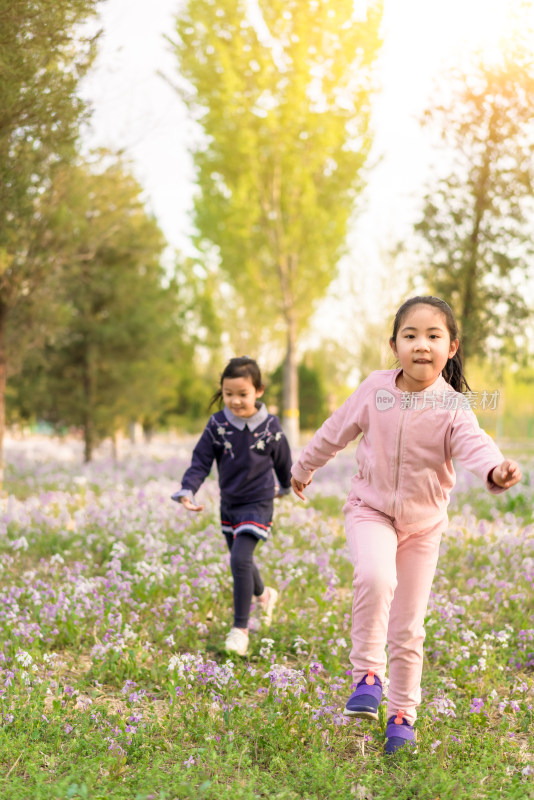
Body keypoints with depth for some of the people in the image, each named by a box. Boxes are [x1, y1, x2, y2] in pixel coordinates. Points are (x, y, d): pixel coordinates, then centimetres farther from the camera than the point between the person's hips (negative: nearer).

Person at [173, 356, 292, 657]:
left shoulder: (270, 426, -13)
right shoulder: (217, 424, -8)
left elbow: (283, 461, 4)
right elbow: (201, 461, -9)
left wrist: (285, 487, 20)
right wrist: (188, 491, -24)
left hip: (257, 503, -4)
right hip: (229, 504, 4)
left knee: (240, 558, -19)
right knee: (240, 561, 18)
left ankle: (241, 628, -8)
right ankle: (264, 594, 51)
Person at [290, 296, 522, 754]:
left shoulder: (453, 407, -17)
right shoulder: (375, 389, -10)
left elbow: (474, 443, -37)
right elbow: (337, 431, 6)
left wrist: (495, 469, -60)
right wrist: (304, 468, 20)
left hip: (423, 524, 0)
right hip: (371, 510, 0)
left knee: (408, 627, 5)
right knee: (376, 577, -32)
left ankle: (403, 715, 25)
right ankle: (368, 673, -13)